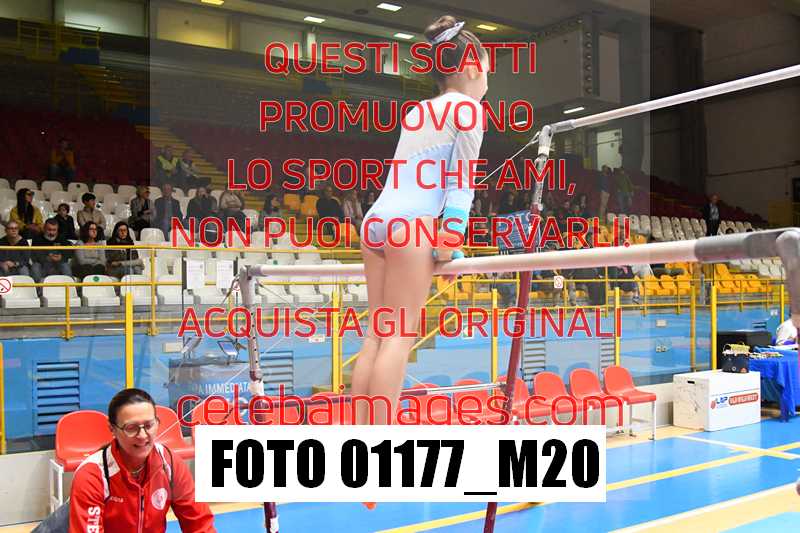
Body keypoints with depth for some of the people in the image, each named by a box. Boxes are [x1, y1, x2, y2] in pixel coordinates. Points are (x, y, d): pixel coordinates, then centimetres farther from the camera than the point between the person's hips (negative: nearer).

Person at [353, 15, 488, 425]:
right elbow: (460, 180, -4)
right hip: (411, 223, -8)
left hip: (375, 219, 8)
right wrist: (452, 236, -8)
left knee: (377, 331, 7)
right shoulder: (468, 107, 4)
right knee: (400, 333, -8)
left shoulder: (418, 111, 27)